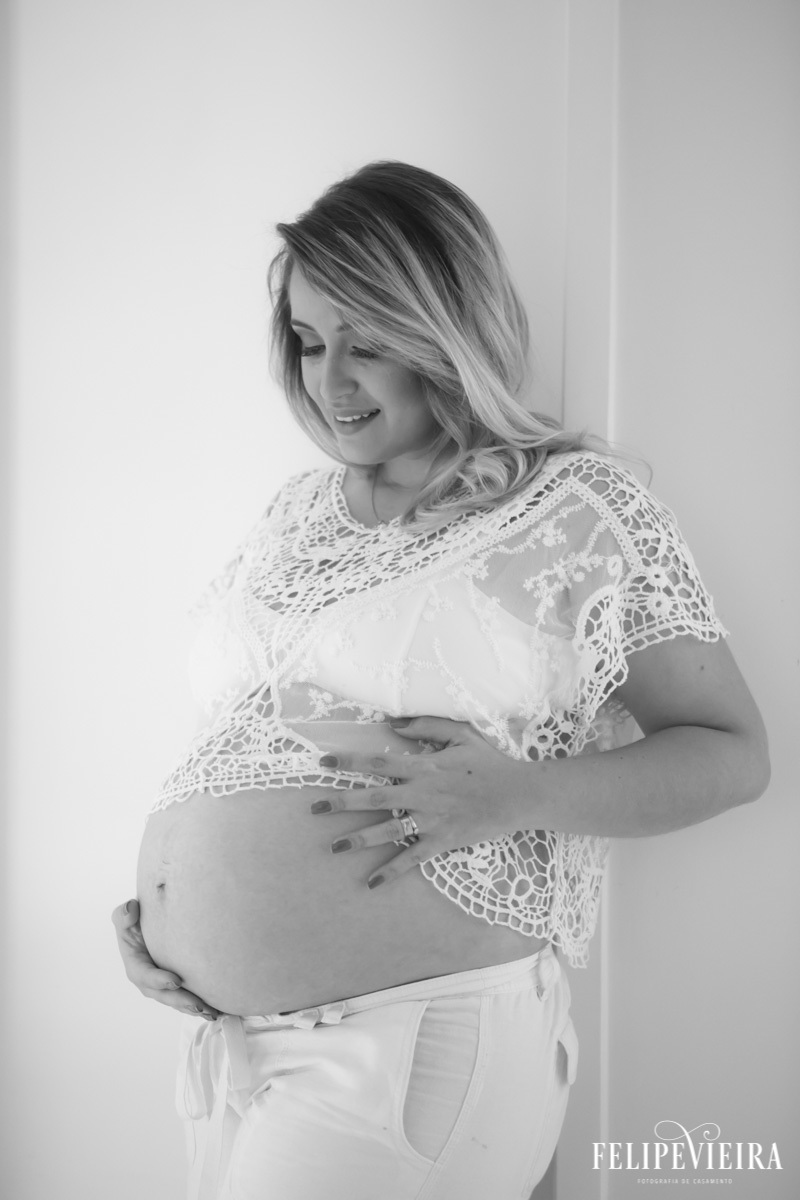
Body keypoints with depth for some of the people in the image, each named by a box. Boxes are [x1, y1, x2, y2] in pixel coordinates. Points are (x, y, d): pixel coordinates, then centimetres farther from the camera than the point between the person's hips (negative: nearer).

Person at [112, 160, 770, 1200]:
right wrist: (153, 898, 5)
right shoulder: (296, 512, 12)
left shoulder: (581, 507, -5)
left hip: (422, 1037, -6)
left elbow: (734, 752, -4)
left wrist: (515, 795, -18)